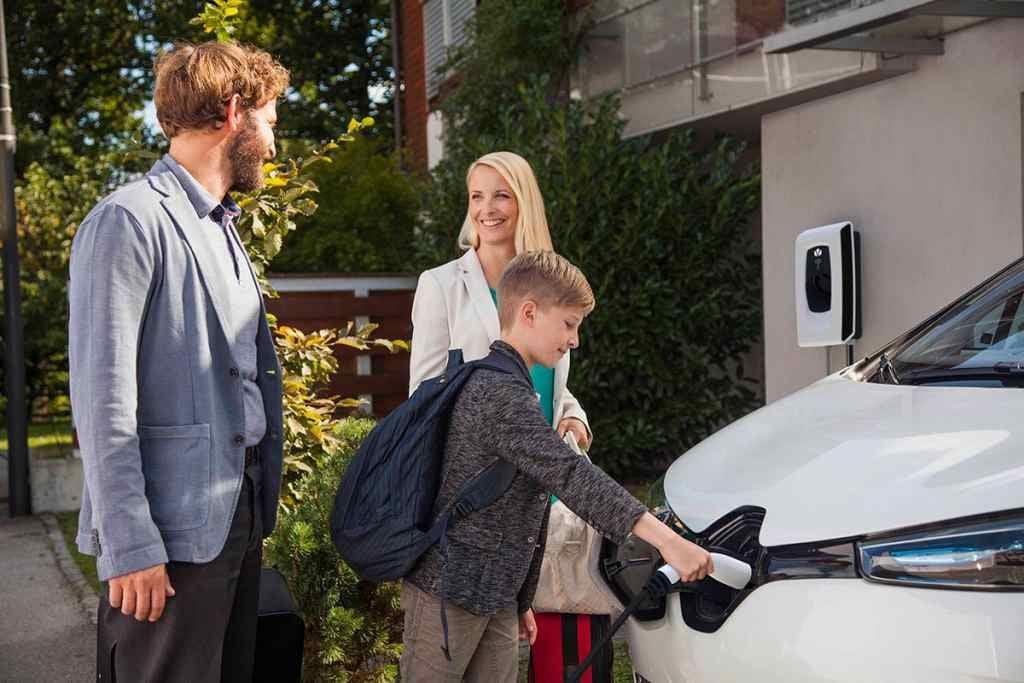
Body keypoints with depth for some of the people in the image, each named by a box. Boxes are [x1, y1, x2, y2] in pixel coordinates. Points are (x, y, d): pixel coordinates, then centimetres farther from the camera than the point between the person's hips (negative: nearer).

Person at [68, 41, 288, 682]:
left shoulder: (220, 226, 17)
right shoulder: (129, 221, -12)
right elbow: (103, 399, -16)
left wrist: (260, 504, 13)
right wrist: (130, 548, -19)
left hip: (239, 517, 9)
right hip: (173, 532, -9)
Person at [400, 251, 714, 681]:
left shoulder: (500, 386, 15)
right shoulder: (501, 394, -19)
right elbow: (569, 476, -30)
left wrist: (520, 601, 21)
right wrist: (664, 539, -34)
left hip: (494, 597, 10)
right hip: (449, 591, -10)